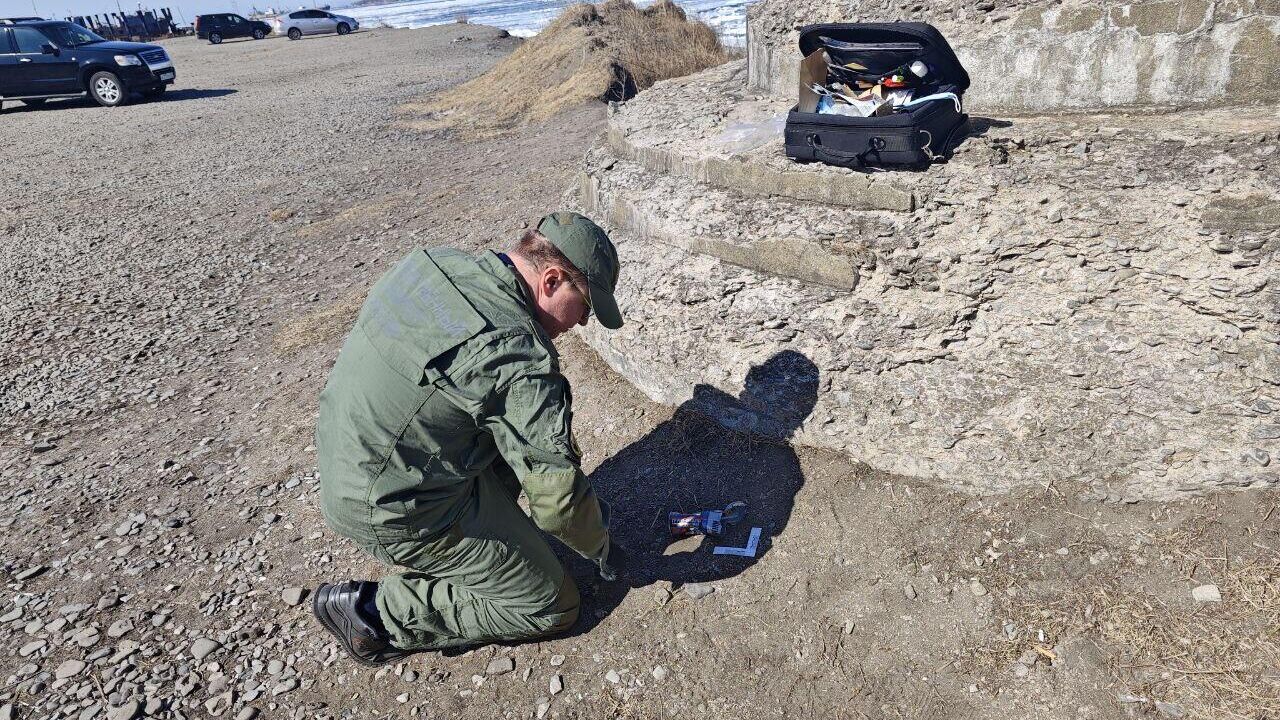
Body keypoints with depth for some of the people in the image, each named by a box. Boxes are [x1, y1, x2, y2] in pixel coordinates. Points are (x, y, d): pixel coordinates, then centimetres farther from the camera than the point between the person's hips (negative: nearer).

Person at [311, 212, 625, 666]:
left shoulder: (436, 262, -2)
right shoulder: (516, 354, -28)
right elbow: (558, 497, -23)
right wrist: (601, 550, 0)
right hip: (396, 516, -8)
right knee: (553, 606, 4)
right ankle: (373, 611, 3)